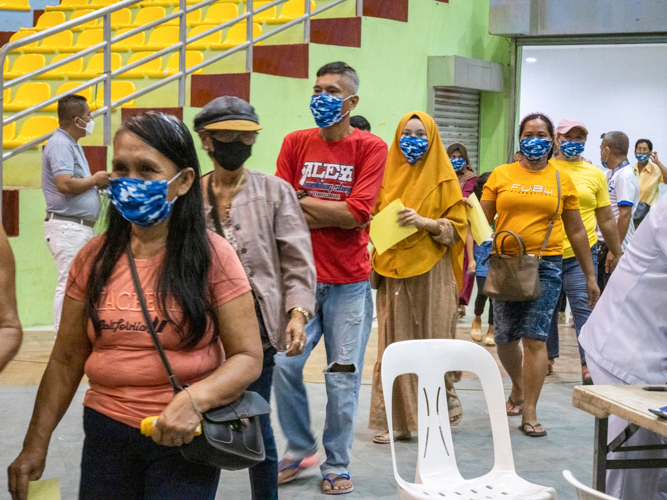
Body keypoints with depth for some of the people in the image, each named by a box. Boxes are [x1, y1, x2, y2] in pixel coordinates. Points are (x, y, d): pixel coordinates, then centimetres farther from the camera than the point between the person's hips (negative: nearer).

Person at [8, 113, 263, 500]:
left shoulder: (212, 256, -8)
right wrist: (36, 444, 3)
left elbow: (248, 358, -9)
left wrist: (195, 399, -26)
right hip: (106, 432, 3)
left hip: (184, 438, -3)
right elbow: (66, 360, 6)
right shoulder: (94, 258, 2)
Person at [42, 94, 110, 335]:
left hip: (81, 225, 11)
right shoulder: (60, 144, -14)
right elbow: (65, 184, -27)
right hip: (67, 226, -11)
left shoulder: (72, 144, 18)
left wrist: (100, 181, 8)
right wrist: (95, 180, -13)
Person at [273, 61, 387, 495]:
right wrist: (335, 213, -10)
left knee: (343, 376, 3)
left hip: (349, 281, -2)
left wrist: (303, 201, -5)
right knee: (284, 365, -2)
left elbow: (357, 213, -12)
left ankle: (338, 466, 19)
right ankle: (300, 449, 20)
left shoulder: (370, 148, -3)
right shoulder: (296, 143, 6)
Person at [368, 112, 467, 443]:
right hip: (393, 272, 3)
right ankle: (397, 419, 5)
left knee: (433, 343, -1)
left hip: (431, 273, -3)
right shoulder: (389, 174, 12)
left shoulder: (443, 177, 4)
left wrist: (425, 222, -16)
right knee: (394, 346, 0)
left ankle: (443, 410, 17)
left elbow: (457, 226, 0)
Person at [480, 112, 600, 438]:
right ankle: (518, 388, 36)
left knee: (535, 338, -8)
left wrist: (590, 276, 12)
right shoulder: (501, 175, 7)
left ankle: (530, 413, -1)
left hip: (545, 266, -1)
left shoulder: (562, 180, 8)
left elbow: (576, 231, 12)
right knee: (504, 339, 7)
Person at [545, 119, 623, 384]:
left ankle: (588, 364, -8)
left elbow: (606, 219, 13)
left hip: (581, 254, -1)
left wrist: (616, 252, 16)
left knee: (584, 305, -8)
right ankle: (548, 358, 24)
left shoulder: (596, 174, 8)